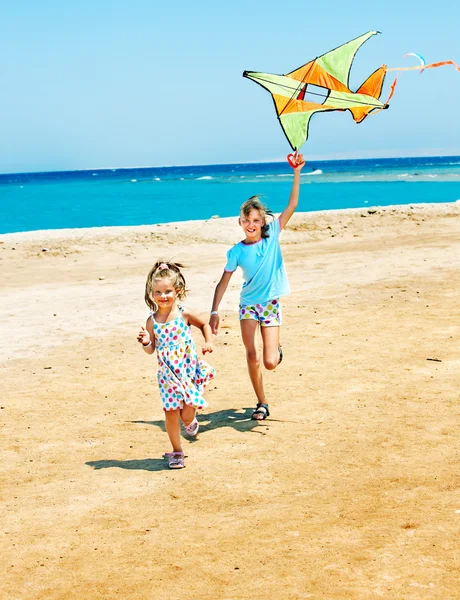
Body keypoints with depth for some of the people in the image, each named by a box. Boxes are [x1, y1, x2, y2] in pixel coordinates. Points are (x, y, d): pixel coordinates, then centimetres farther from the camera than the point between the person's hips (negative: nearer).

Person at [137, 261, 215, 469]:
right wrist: (145, 342, -18)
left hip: (188, 370, -1)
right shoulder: (152, 321, -3)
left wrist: (208, 342, -3)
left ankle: (190, 422, 32)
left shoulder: (184, 314, -6)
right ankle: (176, 451, 18)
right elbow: (151, 350, 2)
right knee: (171, 412, 1)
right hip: (168, 374, 1)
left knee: (188, 409, -8)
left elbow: (204, 325, 11)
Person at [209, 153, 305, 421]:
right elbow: (224, 282, -1)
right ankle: (262, 403, 14)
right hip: (248, 304, 1)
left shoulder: (272, 236, -8)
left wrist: (297, 173, -20)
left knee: (270, 362, -8)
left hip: (271, 304, -1)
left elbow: (292, 206, -13)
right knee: (251, 355, -3)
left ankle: (277, 347, 29)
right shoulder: (237, 252, -7)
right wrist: (215, 311, -7)